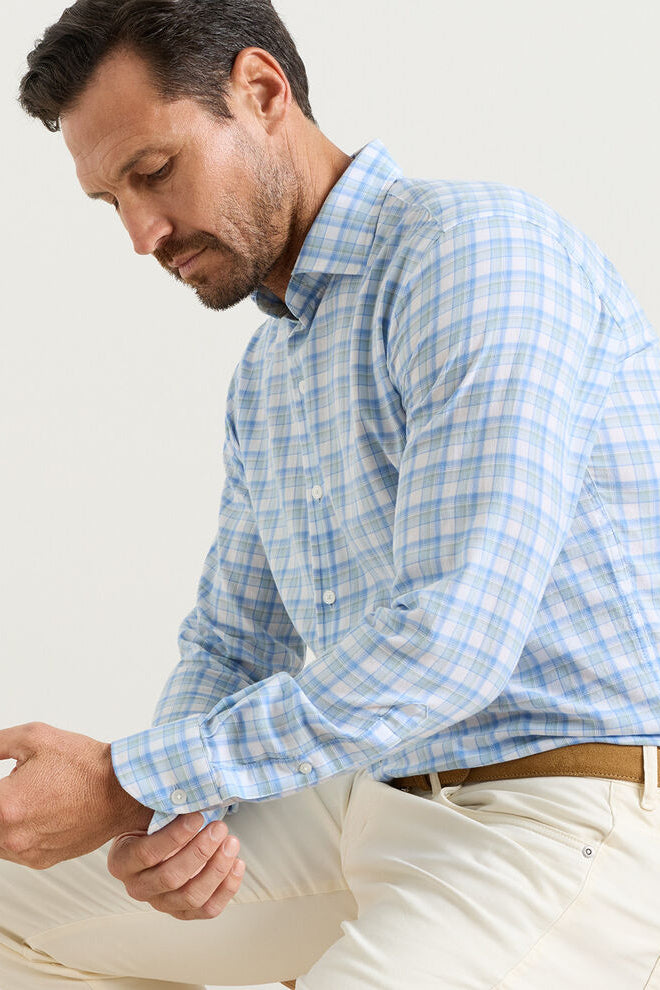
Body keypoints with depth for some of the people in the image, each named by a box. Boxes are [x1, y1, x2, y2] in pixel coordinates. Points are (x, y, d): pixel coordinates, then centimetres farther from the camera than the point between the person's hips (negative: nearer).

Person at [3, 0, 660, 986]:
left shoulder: (477, 248, -17)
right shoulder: (267, 375, 14)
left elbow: (448, 642, -26)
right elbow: (231, 646, 20)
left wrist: (129, 782, -20)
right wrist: (172, 820, -4)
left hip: (564, 829, -9)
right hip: (374, 794, 9)